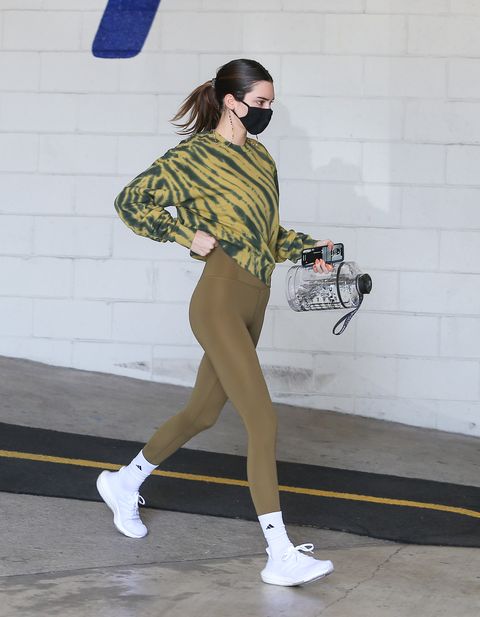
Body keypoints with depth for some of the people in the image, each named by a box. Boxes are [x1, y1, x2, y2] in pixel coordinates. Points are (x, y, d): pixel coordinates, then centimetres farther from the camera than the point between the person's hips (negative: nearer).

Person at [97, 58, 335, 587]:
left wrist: (305, 249, 6)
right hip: (220, 301, -9)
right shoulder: (195, 155, -8)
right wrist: (191, 236, -13)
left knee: (203, 412, 19)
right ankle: (281, 556, -12)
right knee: (262, 421, -14)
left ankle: (123, 483, 41)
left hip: (253, 304, 9)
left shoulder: (260, 157, 15)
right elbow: (130, 201, -8)